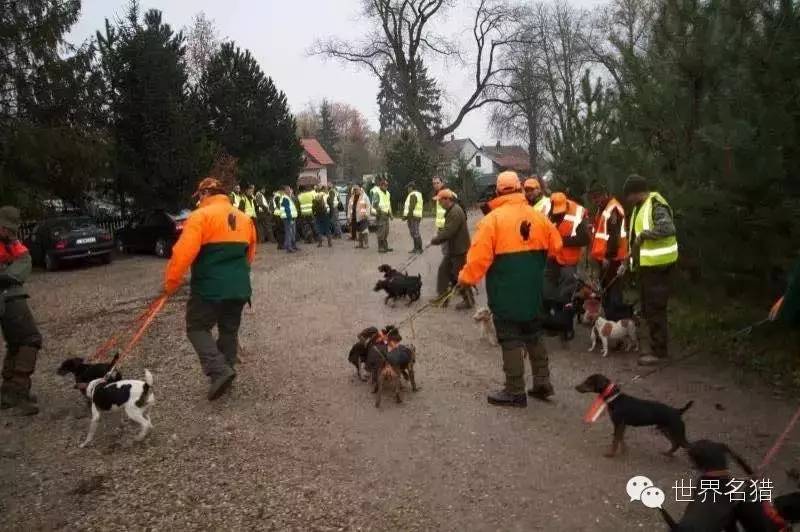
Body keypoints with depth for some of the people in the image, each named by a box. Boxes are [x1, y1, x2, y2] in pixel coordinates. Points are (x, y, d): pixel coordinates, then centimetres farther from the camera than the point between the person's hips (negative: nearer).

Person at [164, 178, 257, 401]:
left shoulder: (200, 216, -9)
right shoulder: (244, 218, 12)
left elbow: (183, 253, -17)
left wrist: (171, 282, -8)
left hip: (209, 287, -6)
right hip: (239, 288, 6)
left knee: (197, 328, 8)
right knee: (229, 331, 18)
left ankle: (219, 371, -8)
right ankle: (225, 371, 25)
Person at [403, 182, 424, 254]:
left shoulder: (413, 195, -13)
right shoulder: (418, 194, 18)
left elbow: (411, 207, -20)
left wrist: (408, 216, -18)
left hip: (413, 216, -11)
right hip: (417, 216, 11)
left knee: (415, 233, -8)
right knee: (414, 233, 13)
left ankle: (419, 249, -7)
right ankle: (416, 248, 16)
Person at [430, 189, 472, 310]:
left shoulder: (456, 212, -24)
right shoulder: (451, 210, 9)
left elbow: (448, 233, -27)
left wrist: (434, 241, -16)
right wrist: (439, 234, 1)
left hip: (459, 249, -10)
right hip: (452, 248, 10)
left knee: (459, 275, -1)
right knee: (443, 270, 14)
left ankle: (468, 300, 12)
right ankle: (442, 296, 22)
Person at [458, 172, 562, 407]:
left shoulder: (493, 219, -14)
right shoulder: (538, 216, 3)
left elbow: (479, 256, -19)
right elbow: (556, 246, 9)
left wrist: (466, 278, -6)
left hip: (505, 292, -6)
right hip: (533, 290, 6)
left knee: (511, 339, 2)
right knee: (534, 335, 19)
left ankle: (515, 391, 10)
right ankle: (542, 382, 26)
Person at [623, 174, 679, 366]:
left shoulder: (656, 205, -16)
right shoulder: (639, 207, 14)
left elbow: (668, 228, -32)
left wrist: (644, 234, -25)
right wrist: (631, 259, 16)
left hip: (657, 265, -10)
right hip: (645, 265, 10)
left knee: (655, 309, -4)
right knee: (647, 309, 16)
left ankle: (659, 350, 4)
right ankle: (656, 346, 27)